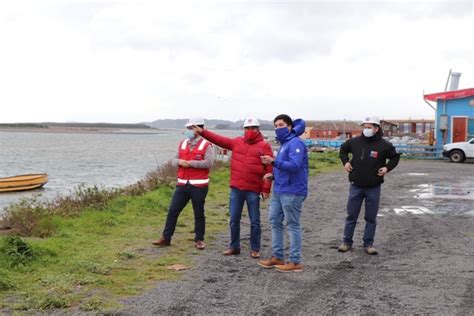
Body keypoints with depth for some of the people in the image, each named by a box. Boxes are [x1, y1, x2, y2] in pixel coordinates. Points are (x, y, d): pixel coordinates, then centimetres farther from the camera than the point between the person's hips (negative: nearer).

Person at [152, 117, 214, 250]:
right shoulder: (182, 144, 12)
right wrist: (180, 161, -8)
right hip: (182, 184, 5)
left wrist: (191, 163, -18)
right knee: (173, 210, 3)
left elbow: (209, 163, -17)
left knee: (199, 213, 5)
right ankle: (166, 238, 11)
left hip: (199, 185, -5)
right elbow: (174, 160, 16)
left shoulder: (206, 145, -6)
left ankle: (199, 239, 18)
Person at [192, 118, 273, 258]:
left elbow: (269, 169, -7)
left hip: (253, 190, -4)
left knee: (254, 221, 5)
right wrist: (202, 132, 2)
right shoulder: (237, 142, 10)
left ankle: (255, 249, 16)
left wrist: (266, 189, -12)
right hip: (236, 189, 4)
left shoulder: (264, 146, -4)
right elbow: (219, 140, 10)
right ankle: (234, 246, 22)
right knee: (234, 220, 10)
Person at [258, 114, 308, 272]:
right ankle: (277, 257, 23)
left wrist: (274, 162, -31)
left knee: (293, 225, -3)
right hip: (279, 190, 10)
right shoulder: (284, 143, 17)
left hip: (292, 192, -10)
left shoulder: (295, 143, -14)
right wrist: (274, 174, 10)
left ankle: (295, 262, 5)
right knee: (275, 221, 14)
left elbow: (294, 166, -26)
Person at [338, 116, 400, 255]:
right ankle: (346, 242, 18)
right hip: (356, 186, 1)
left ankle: (368, 244, 17)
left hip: (373, 187, -1)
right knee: (351, 216, 8)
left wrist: (387, 167, -5)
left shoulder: (384, 145, -6)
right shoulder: (355, 141, -2)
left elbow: (395, 157, 10)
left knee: (371, 218, 6)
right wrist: (345, 161, 3)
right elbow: (343, 149, 18)